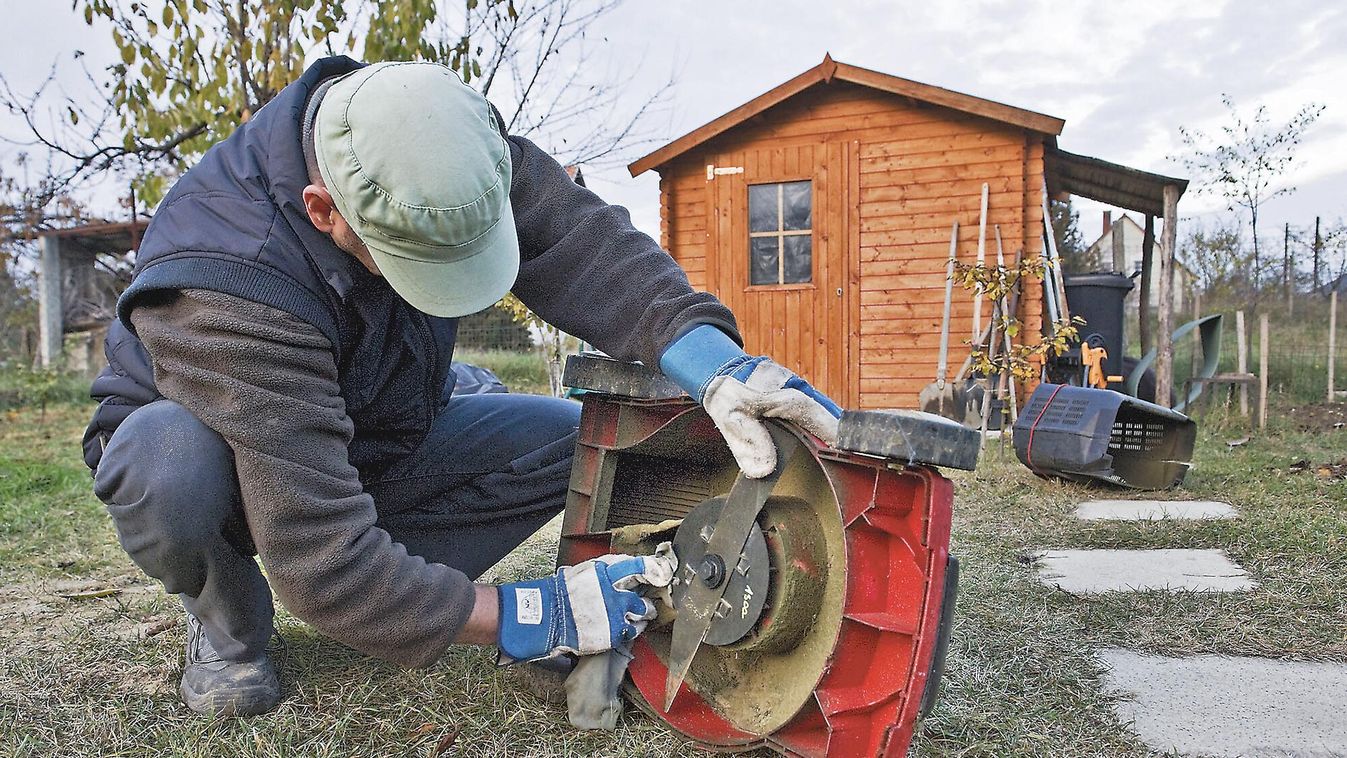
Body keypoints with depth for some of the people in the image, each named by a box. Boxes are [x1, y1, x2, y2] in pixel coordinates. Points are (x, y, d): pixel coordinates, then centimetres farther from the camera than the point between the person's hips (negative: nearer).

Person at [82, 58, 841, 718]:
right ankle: (230, 621, -7)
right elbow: (319, 556, -41)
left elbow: (576, 236, -29)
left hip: (373, 438, 5)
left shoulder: (437, 140, -24)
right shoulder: (229, 286, -40)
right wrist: (521, 618, -39)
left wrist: (708, 355, -45)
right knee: (175, 468, -41)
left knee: (576, 438, -15)